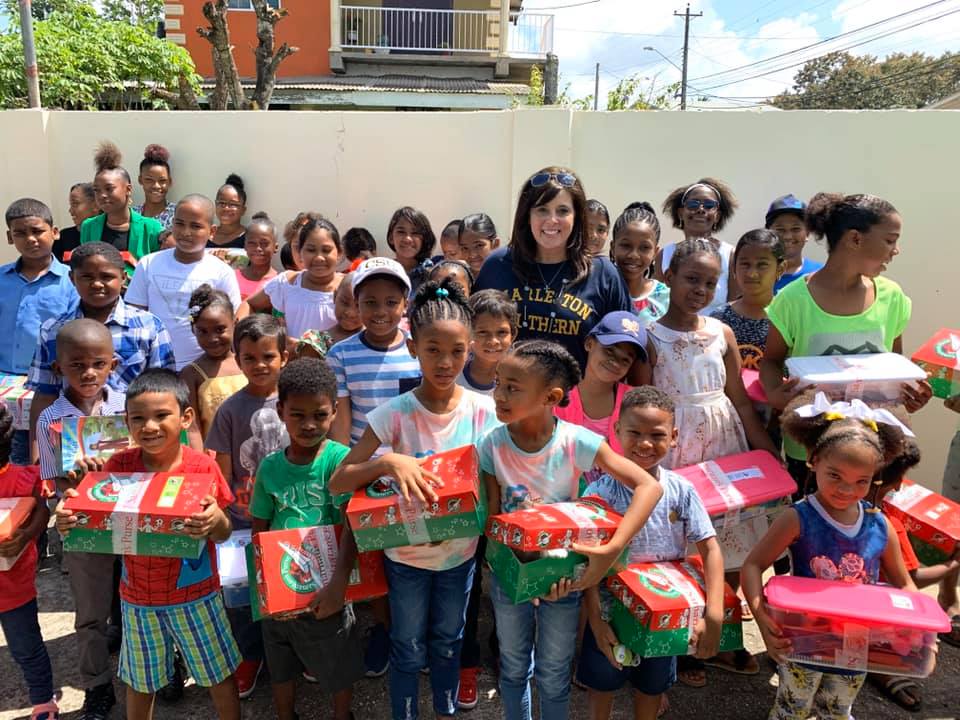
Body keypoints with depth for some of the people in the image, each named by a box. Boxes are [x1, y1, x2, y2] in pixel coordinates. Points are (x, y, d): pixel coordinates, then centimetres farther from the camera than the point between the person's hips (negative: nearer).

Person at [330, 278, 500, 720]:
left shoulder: (483, 411, -15)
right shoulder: (395, 414, -20)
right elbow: (337, 482, -21)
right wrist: (389, 460, -38)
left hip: (460, 553, 2)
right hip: (406, 555, -2)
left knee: (447, 642, 24)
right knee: (409, 649, 18)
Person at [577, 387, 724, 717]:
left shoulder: (681, 490, -13)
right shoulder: (601, 491, -20)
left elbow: (710, 549, -11)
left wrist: (714, 615, -20)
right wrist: (596, 620, -21)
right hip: (612, 607, -2)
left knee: (652, 684, 24)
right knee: (602, 681, 20)